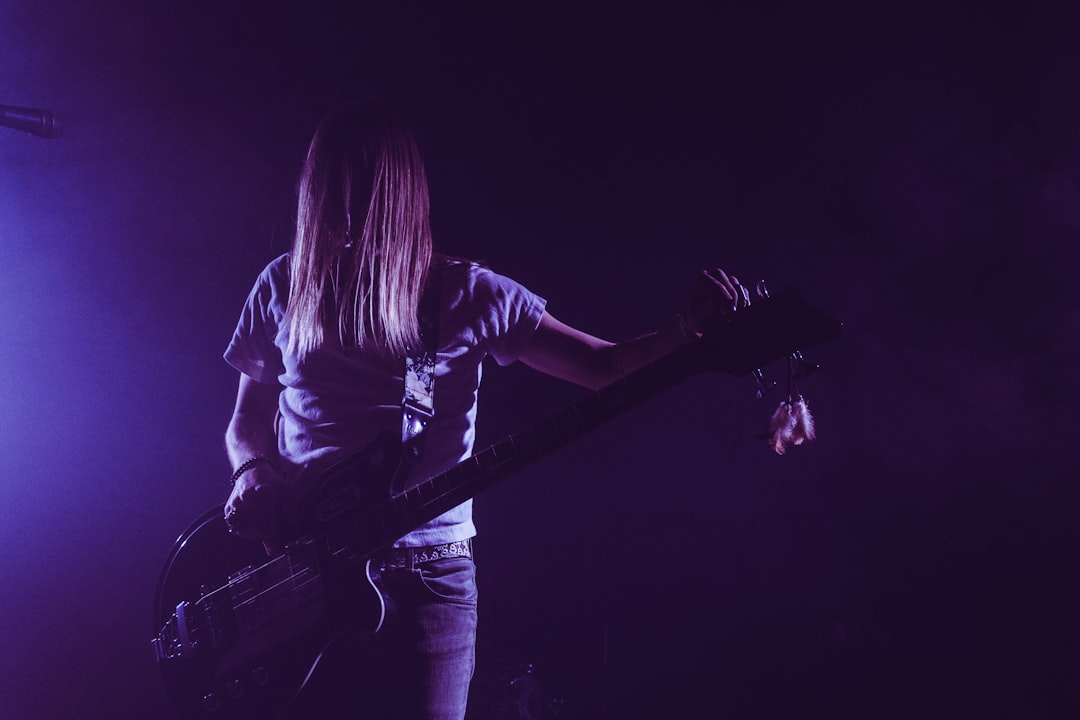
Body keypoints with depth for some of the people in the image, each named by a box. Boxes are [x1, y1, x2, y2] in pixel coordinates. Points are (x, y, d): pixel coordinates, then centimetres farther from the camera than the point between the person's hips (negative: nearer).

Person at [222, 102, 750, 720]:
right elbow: (247, 419, 16)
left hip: (427, 577, -1)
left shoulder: (466, 295, 1)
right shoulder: (282, 288, 6)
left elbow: (604, 365, 0)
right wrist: (251, 471, -6)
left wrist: (687, 330, -18)